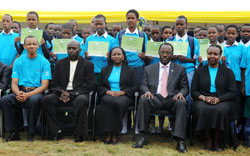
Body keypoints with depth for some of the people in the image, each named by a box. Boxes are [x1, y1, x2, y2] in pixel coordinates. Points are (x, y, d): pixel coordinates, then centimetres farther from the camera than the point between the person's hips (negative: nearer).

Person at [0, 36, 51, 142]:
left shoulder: (44, 62, 3)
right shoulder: (19, 61, 12)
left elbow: (44, 85, -5)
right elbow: (14, 83, 7)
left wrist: (28, 95, -20)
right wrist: (18, 93, -18)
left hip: (36, 92, -3)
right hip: (21, 91, 3)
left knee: (33, 100, -37)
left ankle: (31, 133, -20)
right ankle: (13, 132, -15)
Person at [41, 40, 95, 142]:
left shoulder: (87, 64, 7)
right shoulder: (60, 63, 17)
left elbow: (89, 85, -2)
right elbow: (54, 84, 14)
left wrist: (71, 94, -13)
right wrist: (61, 92, -10)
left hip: (78, 94, -3)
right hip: (62, 94, 3)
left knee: (81, 100, -38)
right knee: (46, 99, -25)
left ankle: (79, 134, -25)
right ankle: (56, 131, -17)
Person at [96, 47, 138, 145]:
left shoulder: (130, 70, 17)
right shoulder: (105, 70, 24)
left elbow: (135, 87, 6)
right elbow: (100, 87, 16)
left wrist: (122, 92, -11)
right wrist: (108, 91, -7)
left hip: (124, 96, -1)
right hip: (108, 95, 1)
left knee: (119, 102, -38)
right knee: (108, 101, -37)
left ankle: (114, 134, -30)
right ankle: (109, 133, -31)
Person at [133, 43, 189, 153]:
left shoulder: (180, 69, 19)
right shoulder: (149, 69, 21)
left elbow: (185, 87, 14)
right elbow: (143, 85, 14)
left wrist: (181, 93, -10)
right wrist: (147, 91, -11)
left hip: (172, 99, 0)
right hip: (155, 98, 1)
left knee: (181, 103, -34)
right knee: (143, 100, -31)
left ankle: (180, 140, -35)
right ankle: (143, 137, -26)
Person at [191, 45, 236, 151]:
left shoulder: (227, 72, 11)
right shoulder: (199, 71, 15)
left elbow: (232, 93, 3)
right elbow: (193, 91, 9)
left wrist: (218, 99, -14)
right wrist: (204, 97, -12)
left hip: (222, 101, -1)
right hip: (203, 100, 1)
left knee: (221, 110, -36)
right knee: (202, 109, -35)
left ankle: (216, 141, -18)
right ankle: (208, 140, -19)